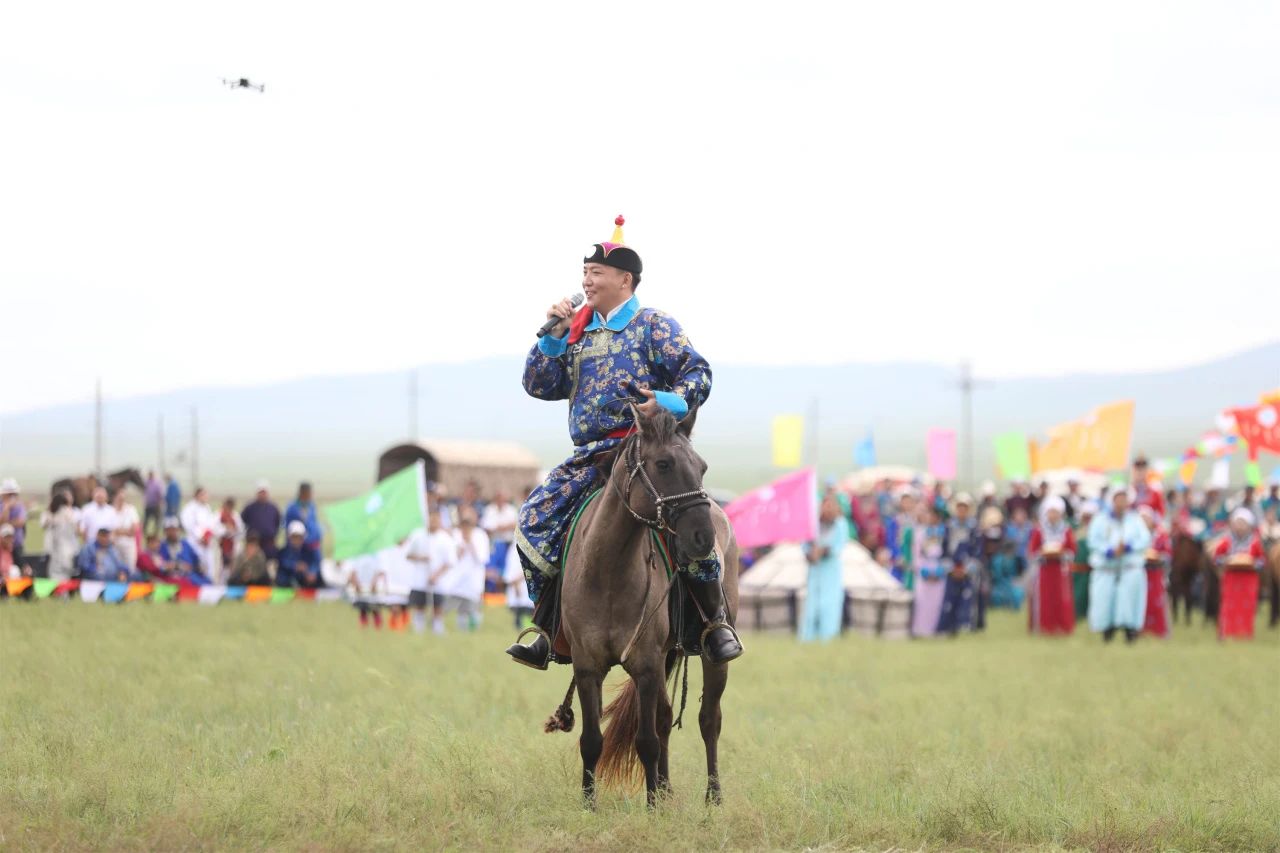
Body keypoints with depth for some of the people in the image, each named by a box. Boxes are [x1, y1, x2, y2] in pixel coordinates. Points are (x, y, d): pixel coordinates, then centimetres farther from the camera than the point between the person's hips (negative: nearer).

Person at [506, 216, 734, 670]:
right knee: (535, 521, -10)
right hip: (589, 457, 6)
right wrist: (553, 336, 3)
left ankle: (718, 624, -17)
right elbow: (539, 386, 14)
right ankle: (548, 634, -3)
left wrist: (673, 401, -26)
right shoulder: (577, 332, 17)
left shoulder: (653, 326, 2)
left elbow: (698, 373, -6)